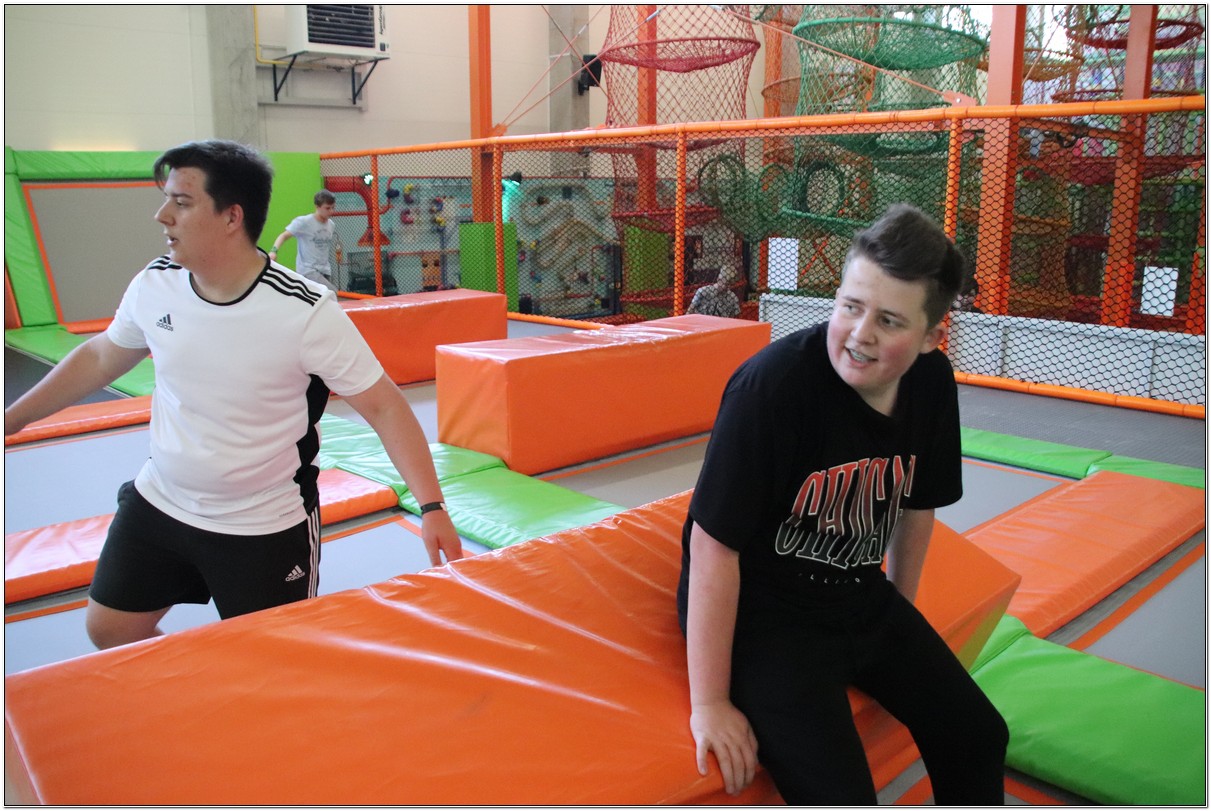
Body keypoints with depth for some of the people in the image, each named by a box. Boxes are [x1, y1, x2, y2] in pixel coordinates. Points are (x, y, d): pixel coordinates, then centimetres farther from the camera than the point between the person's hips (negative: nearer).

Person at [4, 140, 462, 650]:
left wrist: (432, 506, -27)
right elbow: (100, 357, 12)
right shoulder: (154, 284, -8)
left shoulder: (305, 311, -24)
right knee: (110, 632, 16)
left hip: (265, 530, -5)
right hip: (157, 505, 5)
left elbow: (382, 404, -20)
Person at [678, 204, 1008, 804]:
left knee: (979, 737, 15)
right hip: (757, 610, -7)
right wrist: (709, 702, -22)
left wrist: (901, 614, 19)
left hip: (862, 599, 7)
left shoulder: (932, 381, -7)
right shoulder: (773, 384, -29)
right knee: (841, 796, -18)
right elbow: (713, 544, -27)